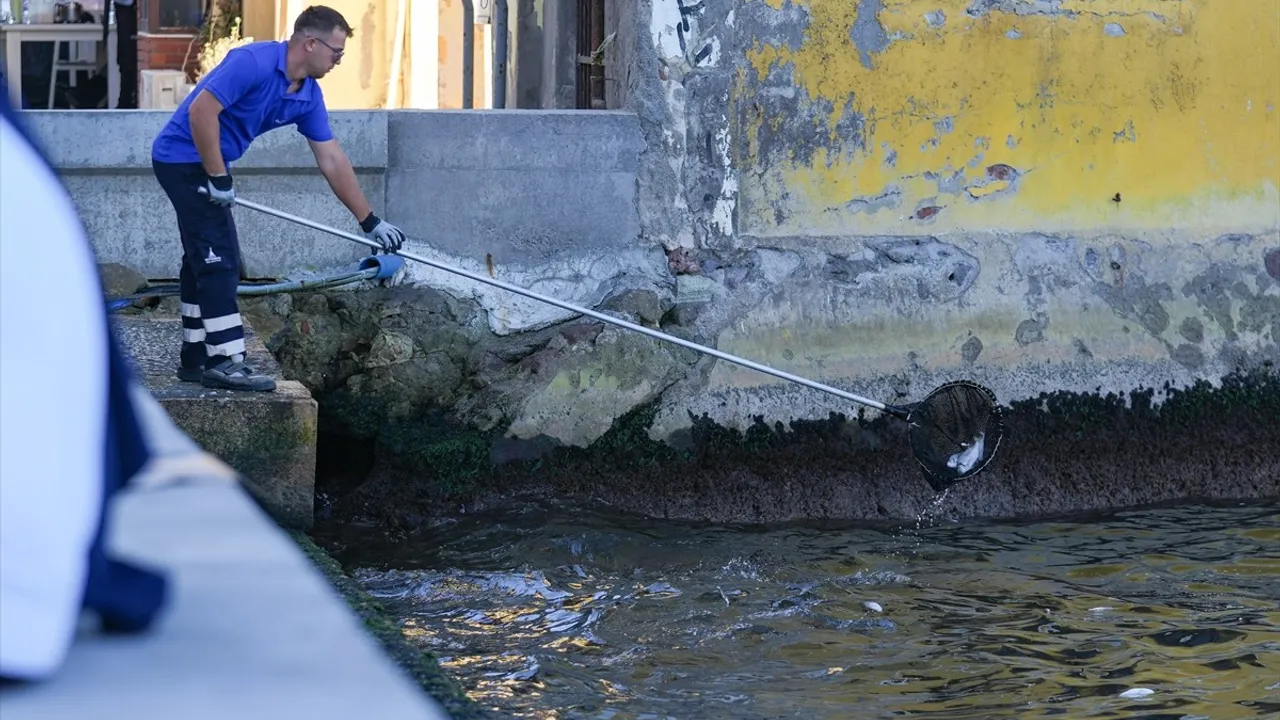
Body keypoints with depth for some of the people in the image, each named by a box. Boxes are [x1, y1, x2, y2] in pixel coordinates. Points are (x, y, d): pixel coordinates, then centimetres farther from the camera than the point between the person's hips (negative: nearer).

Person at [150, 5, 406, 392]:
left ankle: (197, 358, 18)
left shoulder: (308, 95, 3)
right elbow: (201, 110, -27)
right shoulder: (253, 62, -23)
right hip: (183, 155, -10)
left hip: (206, 164, 10)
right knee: (218, 258, -12)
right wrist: (218, 179, -22)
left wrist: (369, 221, 7)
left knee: (204, 260, 12)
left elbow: (332, 161, 8)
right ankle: (223, 360, -12)